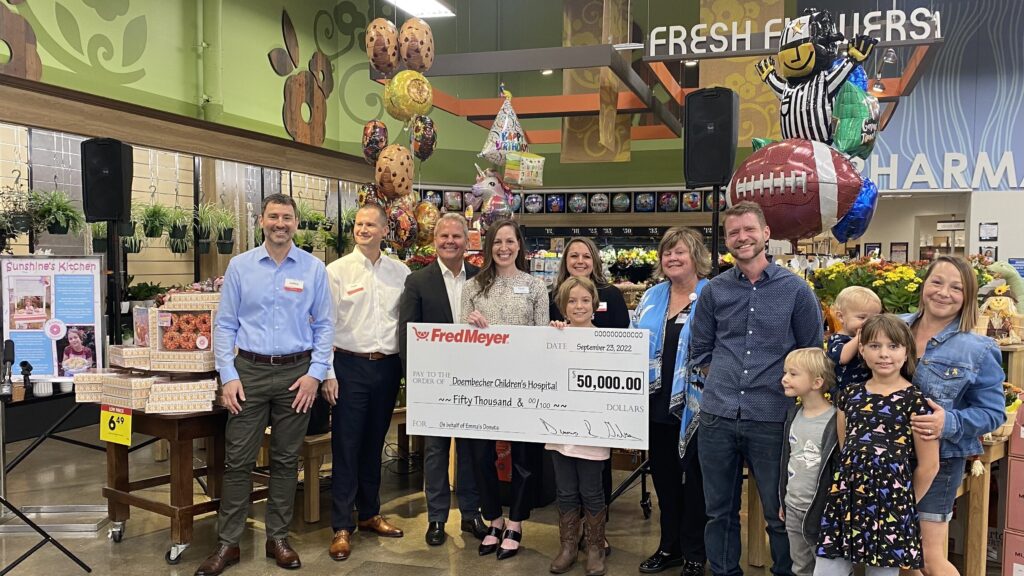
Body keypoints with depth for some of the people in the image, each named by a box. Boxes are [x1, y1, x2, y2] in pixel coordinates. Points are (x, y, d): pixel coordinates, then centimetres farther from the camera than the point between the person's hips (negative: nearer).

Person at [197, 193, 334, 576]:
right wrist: (228, 377, -5)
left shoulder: (314, 268, 1)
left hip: (296, 372, 0)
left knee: (286, 459, 9)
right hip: (249, 371, 0)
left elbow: (324, 325, 3)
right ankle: (228, 543, 14)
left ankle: (278, 538, 23)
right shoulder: (239, 266, 2)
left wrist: (315, 373, -6)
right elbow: (225, 324, 3)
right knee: (238, 459, 2)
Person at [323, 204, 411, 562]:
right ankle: (342, 527, 11)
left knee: (374, 445, 15)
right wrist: (328, 374, -9)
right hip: (350, 366, -3)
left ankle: (370, 514, 30)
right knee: (346, 447, 1)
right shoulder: (337, 271, -3)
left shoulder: (400, 273, 5)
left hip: (388, 367, 3)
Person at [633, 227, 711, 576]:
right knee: (664, 476, 16)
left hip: (696, 406, -5)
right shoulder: (652, 297, 10)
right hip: (658, 404, 6)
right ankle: (669, 546, 32)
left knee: (694, 479, 7)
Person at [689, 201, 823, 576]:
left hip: (772, 419, -2)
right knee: (720, 510, 13)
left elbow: (812, 354, 6)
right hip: (717, 417, 2)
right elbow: (699, 348, 15)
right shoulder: (715, 290, 6)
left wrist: (789, 391, 2)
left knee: (779, 513, 9)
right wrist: (716, 384, 6)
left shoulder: (796, 290, -1)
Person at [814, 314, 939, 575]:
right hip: (846, 498, 4)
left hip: (889, 505, -4)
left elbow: (928, 465, -2)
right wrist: (849, 485, 10)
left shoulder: (915, 400, -5)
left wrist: (905, 503, 5)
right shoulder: (849, 395, 8)